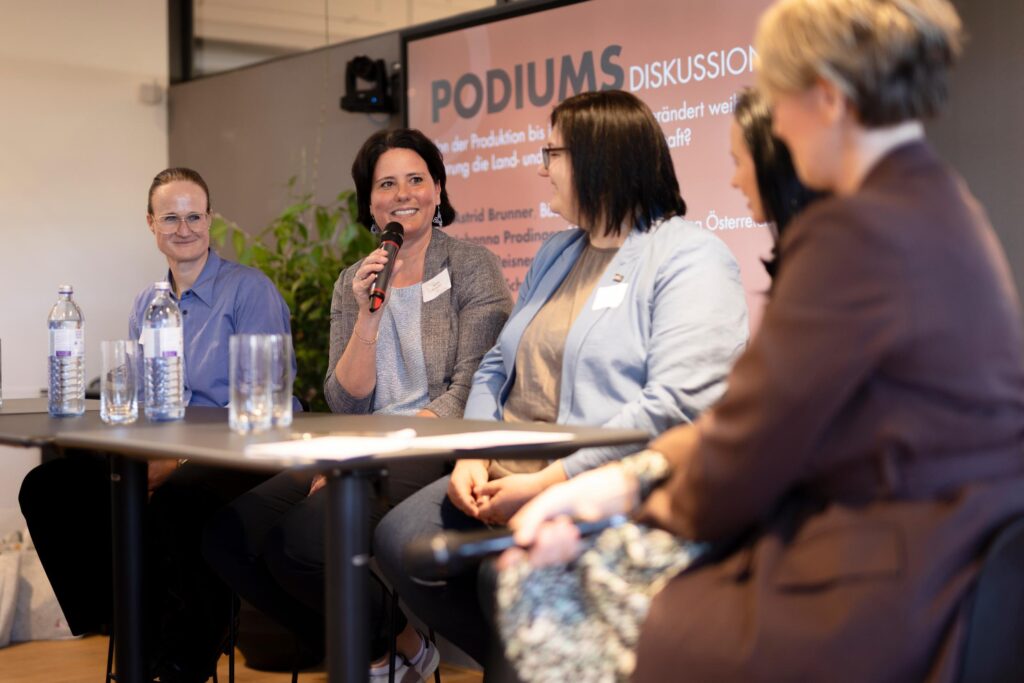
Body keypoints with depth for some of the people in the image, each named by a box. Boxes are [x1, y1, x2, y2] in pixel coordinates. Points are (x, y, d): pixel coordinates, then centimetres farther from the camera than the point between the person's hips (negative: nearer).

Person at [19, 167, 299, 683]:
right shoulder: (146, 305, 18)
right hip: (164, 458, 7)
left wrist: (181, 459, -21)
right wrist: (142, 459, -7)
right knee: (47, 488, -11)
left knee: (177, 498, -40)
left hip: (243, 458, -7)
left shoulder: (249, 289, -3)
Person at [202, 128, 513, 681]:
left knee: (304, 536, -30)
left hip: (436, 454, -6)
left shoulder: (472, 267, 0)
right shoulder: (352, 283, 16)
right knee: (227, 534, -16)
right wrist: (368, 316, -8)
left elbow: (469, 391, -10)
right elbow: (345, 405, 6)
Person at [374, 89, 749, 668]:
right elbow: (497, 367, 22)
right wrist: (473, 455, 2)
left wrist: (549, 483, -20)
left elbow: (678, 404, -18)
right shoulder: (557, 253, 22)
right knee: (400, 541, -14)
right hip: (507, 476, 8)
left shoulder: (692, 260, -6)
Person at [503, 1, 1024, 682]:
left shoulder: (858, 232, -20)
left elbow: (754, 439, -14)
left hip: (877, 611, -9)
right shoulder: (941, 207, 13)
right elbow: (767, 401, 11)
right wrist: (638, 474, 3)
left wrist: (667, 503, 7)